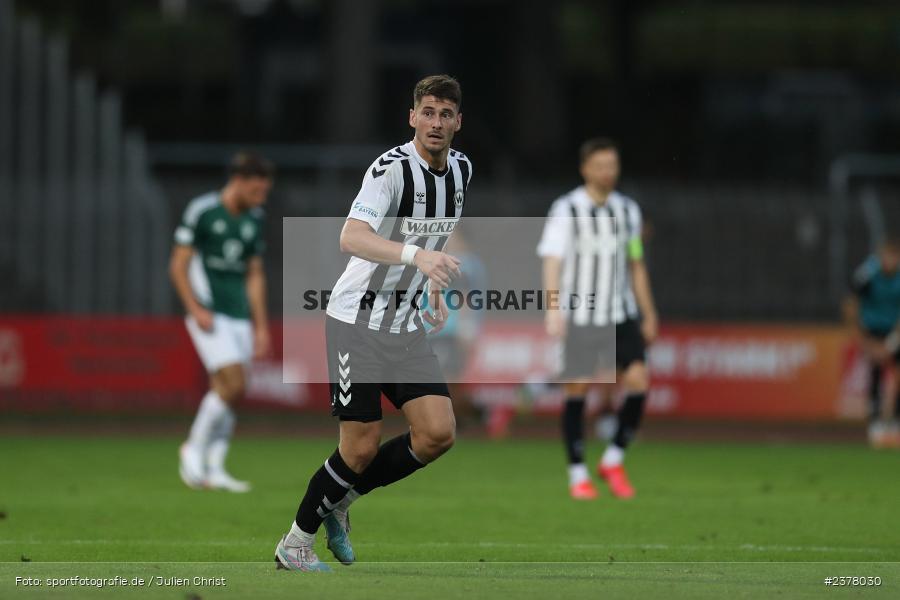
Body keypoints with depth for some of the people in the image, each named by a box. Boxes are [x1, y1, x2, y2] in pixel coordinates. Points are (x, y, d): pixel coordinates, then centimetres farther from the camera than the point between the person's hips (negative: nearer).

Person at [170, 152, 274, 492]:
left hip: (239, 316, 6)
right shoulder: (201, 211, -7)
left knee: (227, 391, 2)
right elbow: (178, 266, -7)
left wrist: (261, 326, 15)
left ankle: (214, 469, 7)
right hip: (209, 314, -6)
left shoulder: (254, 219, 12)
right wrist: (195, 309, -16)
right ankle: (194, 449, -1)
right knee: (233, 384, -17)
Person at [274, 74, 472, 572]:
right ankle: (296, 542, 14)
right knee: (362, 447, -6)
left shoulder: (460, 169, 5)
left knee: (438, 433, -7)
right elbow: (351, 237, -36)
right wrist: (416, 255, -49)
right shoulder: (391, 169, -20)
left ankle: (340, 502, 14)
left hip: (406, 325, 7)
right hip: (357, 320, -7)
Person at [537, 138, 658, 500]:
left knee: (638, 381, -10)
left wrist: (648, 315, 17)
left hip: (621, 316, 4)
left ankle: (613, 461, 6)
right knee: (577, 391, -2)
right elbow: (552, 262, -11)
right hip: (579, 317, -4)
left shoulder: (627, 210, 10)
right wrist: (554, 310, -23)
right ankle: (578, 475, 9)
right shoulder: (566, 210, -5)